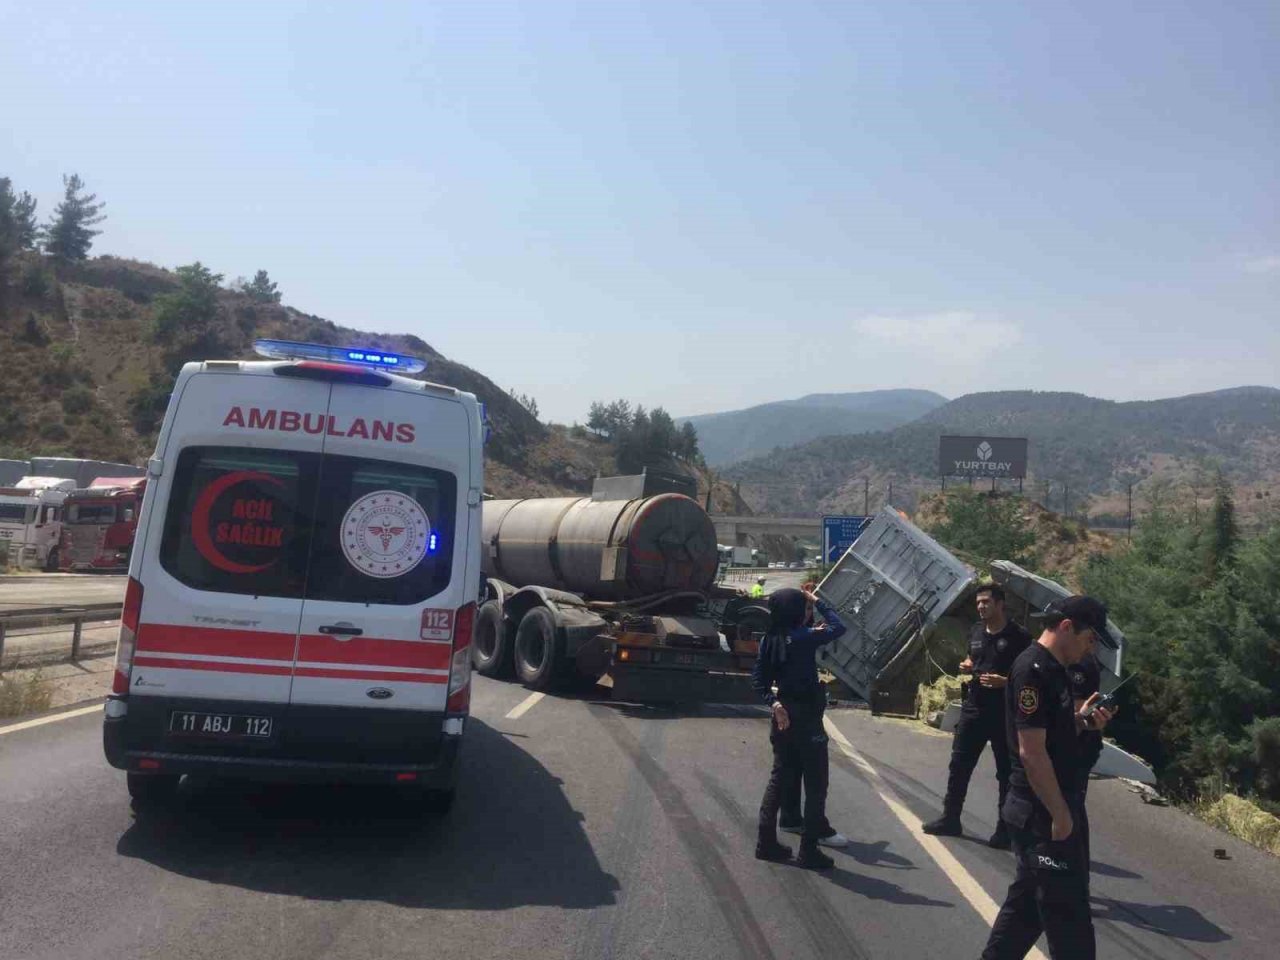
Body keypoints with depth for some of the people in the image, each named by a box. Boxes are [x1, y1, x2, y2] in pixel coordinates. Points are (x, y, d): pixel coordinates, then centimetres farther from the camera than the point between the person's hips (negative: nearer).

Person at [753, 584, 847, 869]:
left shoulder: (770, 640, 3)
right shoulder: (803, 638, -16)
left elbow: (758, 679, 2)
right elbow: (838, 628, -4)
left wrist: (773, 702, -4)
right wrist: (818, 600, 2)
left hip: (783, 716, 7)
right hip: (806, 717, -7)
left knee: (779, 778, 15)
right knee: (815, 785, 3)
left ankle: (766, 842, 18)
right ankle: (809, 850, 5)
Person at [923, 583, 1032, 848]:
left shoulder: (1018, 636, -11)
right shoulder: (976, 630, 9)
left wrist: (1004, 681, -25)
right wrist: (966, 666, 2)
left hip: (1006, 714, -6)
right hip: (973, 709, 7)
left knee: (1006, 773, 5)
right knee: (959, 765, 11)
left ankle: (1005, 829, 14)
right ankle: (950, 819, 22)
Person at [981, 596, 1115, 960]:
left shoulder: (1053, 669, 12)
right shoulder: (1033, 670, -19)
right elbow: (1031, 751, -22)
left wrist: (1081, 721, 2)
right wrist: (1060, 814, -19)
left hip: (1045, 811, 10)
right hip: (1043, 814, -10)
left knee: (1028, 899, 18)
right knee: (1068, 910, -2)